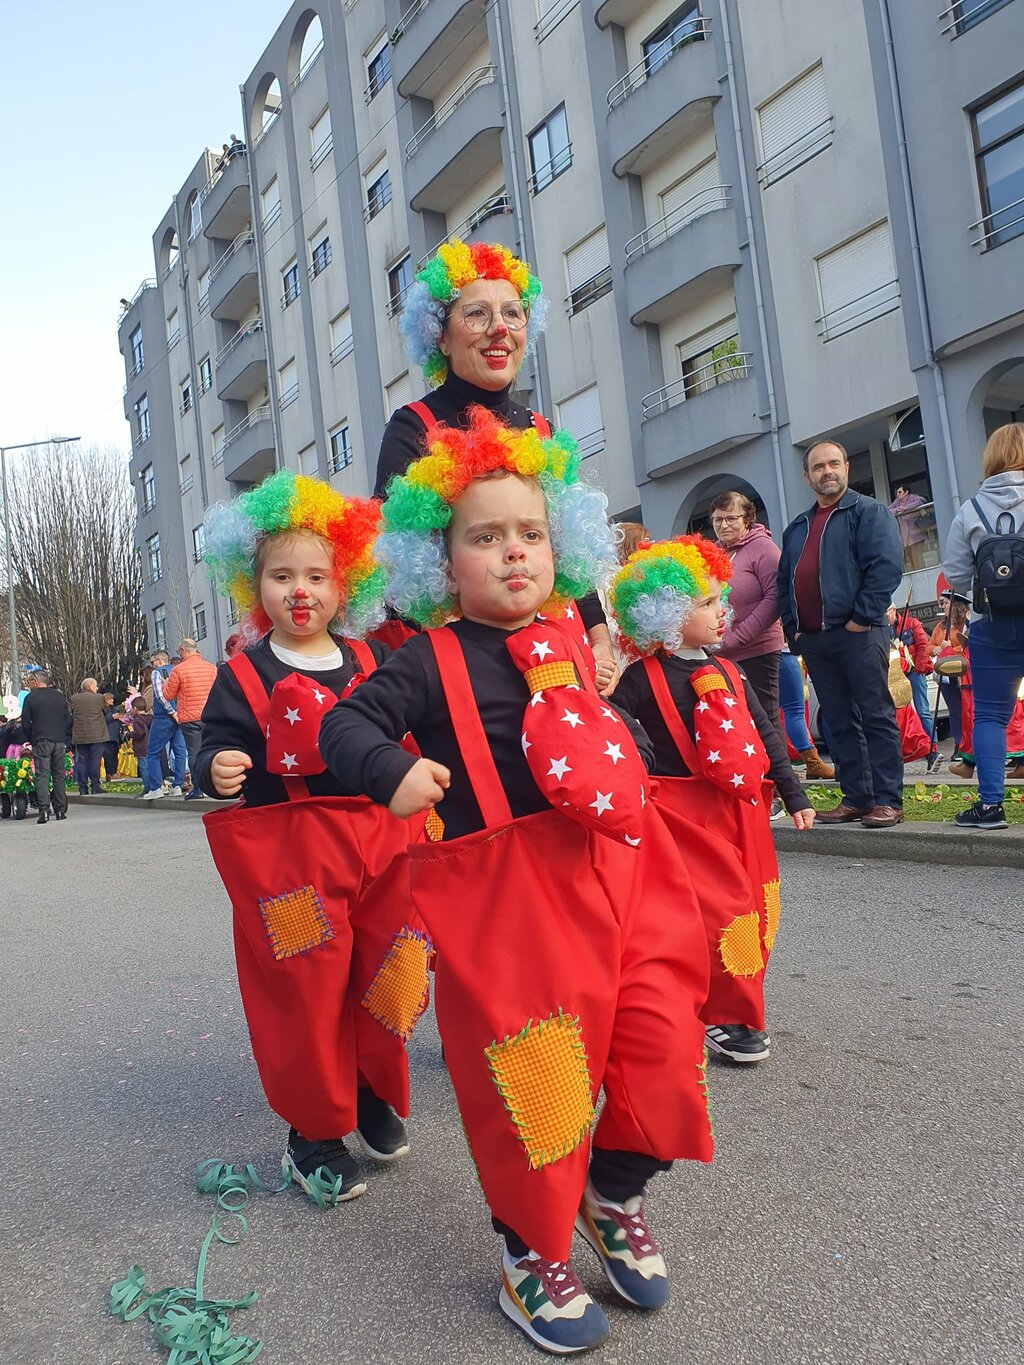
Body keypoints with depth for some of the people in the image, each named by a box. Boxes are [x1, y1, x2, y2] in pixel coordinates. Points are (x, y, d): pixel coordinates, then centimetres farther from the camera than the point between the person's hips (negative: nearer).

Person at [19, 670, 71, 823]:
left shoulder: (31, 697, -2)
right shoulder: (60, 696, 9)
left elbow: (25, 723, -1)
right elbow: (68, 720, 12)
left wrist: (31, 741, 10)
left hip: (41, 741, -3)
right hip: (60, 741, 4)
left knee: (42, 775, -4)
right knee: (59, 775, 8)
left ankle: (44, 809, -16)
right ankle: (60, 810, 8)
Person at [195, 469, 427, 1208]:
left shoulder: (372, 663, 7)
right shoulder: (244, 677, -2)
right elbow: (220, 746, -5)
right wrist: (217, 770, -26)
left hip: (379, 840, 3)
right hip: (288, 855, -3)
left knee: (383, 980, 11)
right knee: (307, 990, 3)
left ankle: (374, 1094, 38)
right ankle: (315, 1131, 24)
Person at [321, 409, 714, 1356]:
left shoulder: (568, 645, 13)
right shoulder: (434, 659, -4)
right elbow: (348, 723, -8)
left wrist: (625, 741, 6)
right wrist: (395, 771, -25)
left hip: (610, 868, 6)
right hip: (504, 891, -6)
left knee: (661, 1038, 8)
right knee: (531, 1072, 1)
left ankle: (615, 1194, 37)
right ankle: (531, 1255, 28)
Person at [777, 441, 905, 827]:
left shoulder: (868, 512, 0)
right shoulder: (796, 528, 21)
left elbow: (887, 565, -12)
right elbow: (784, 582, 21)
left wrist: (862, 618, -16)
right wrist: (793, 628, 9)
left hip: (857, 633, -6)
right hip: (813, 640, 7)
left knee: (877, 718, -4)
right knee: (839, 723, 8)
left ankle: (887, 801, -2)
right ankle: (855, 798, 14)